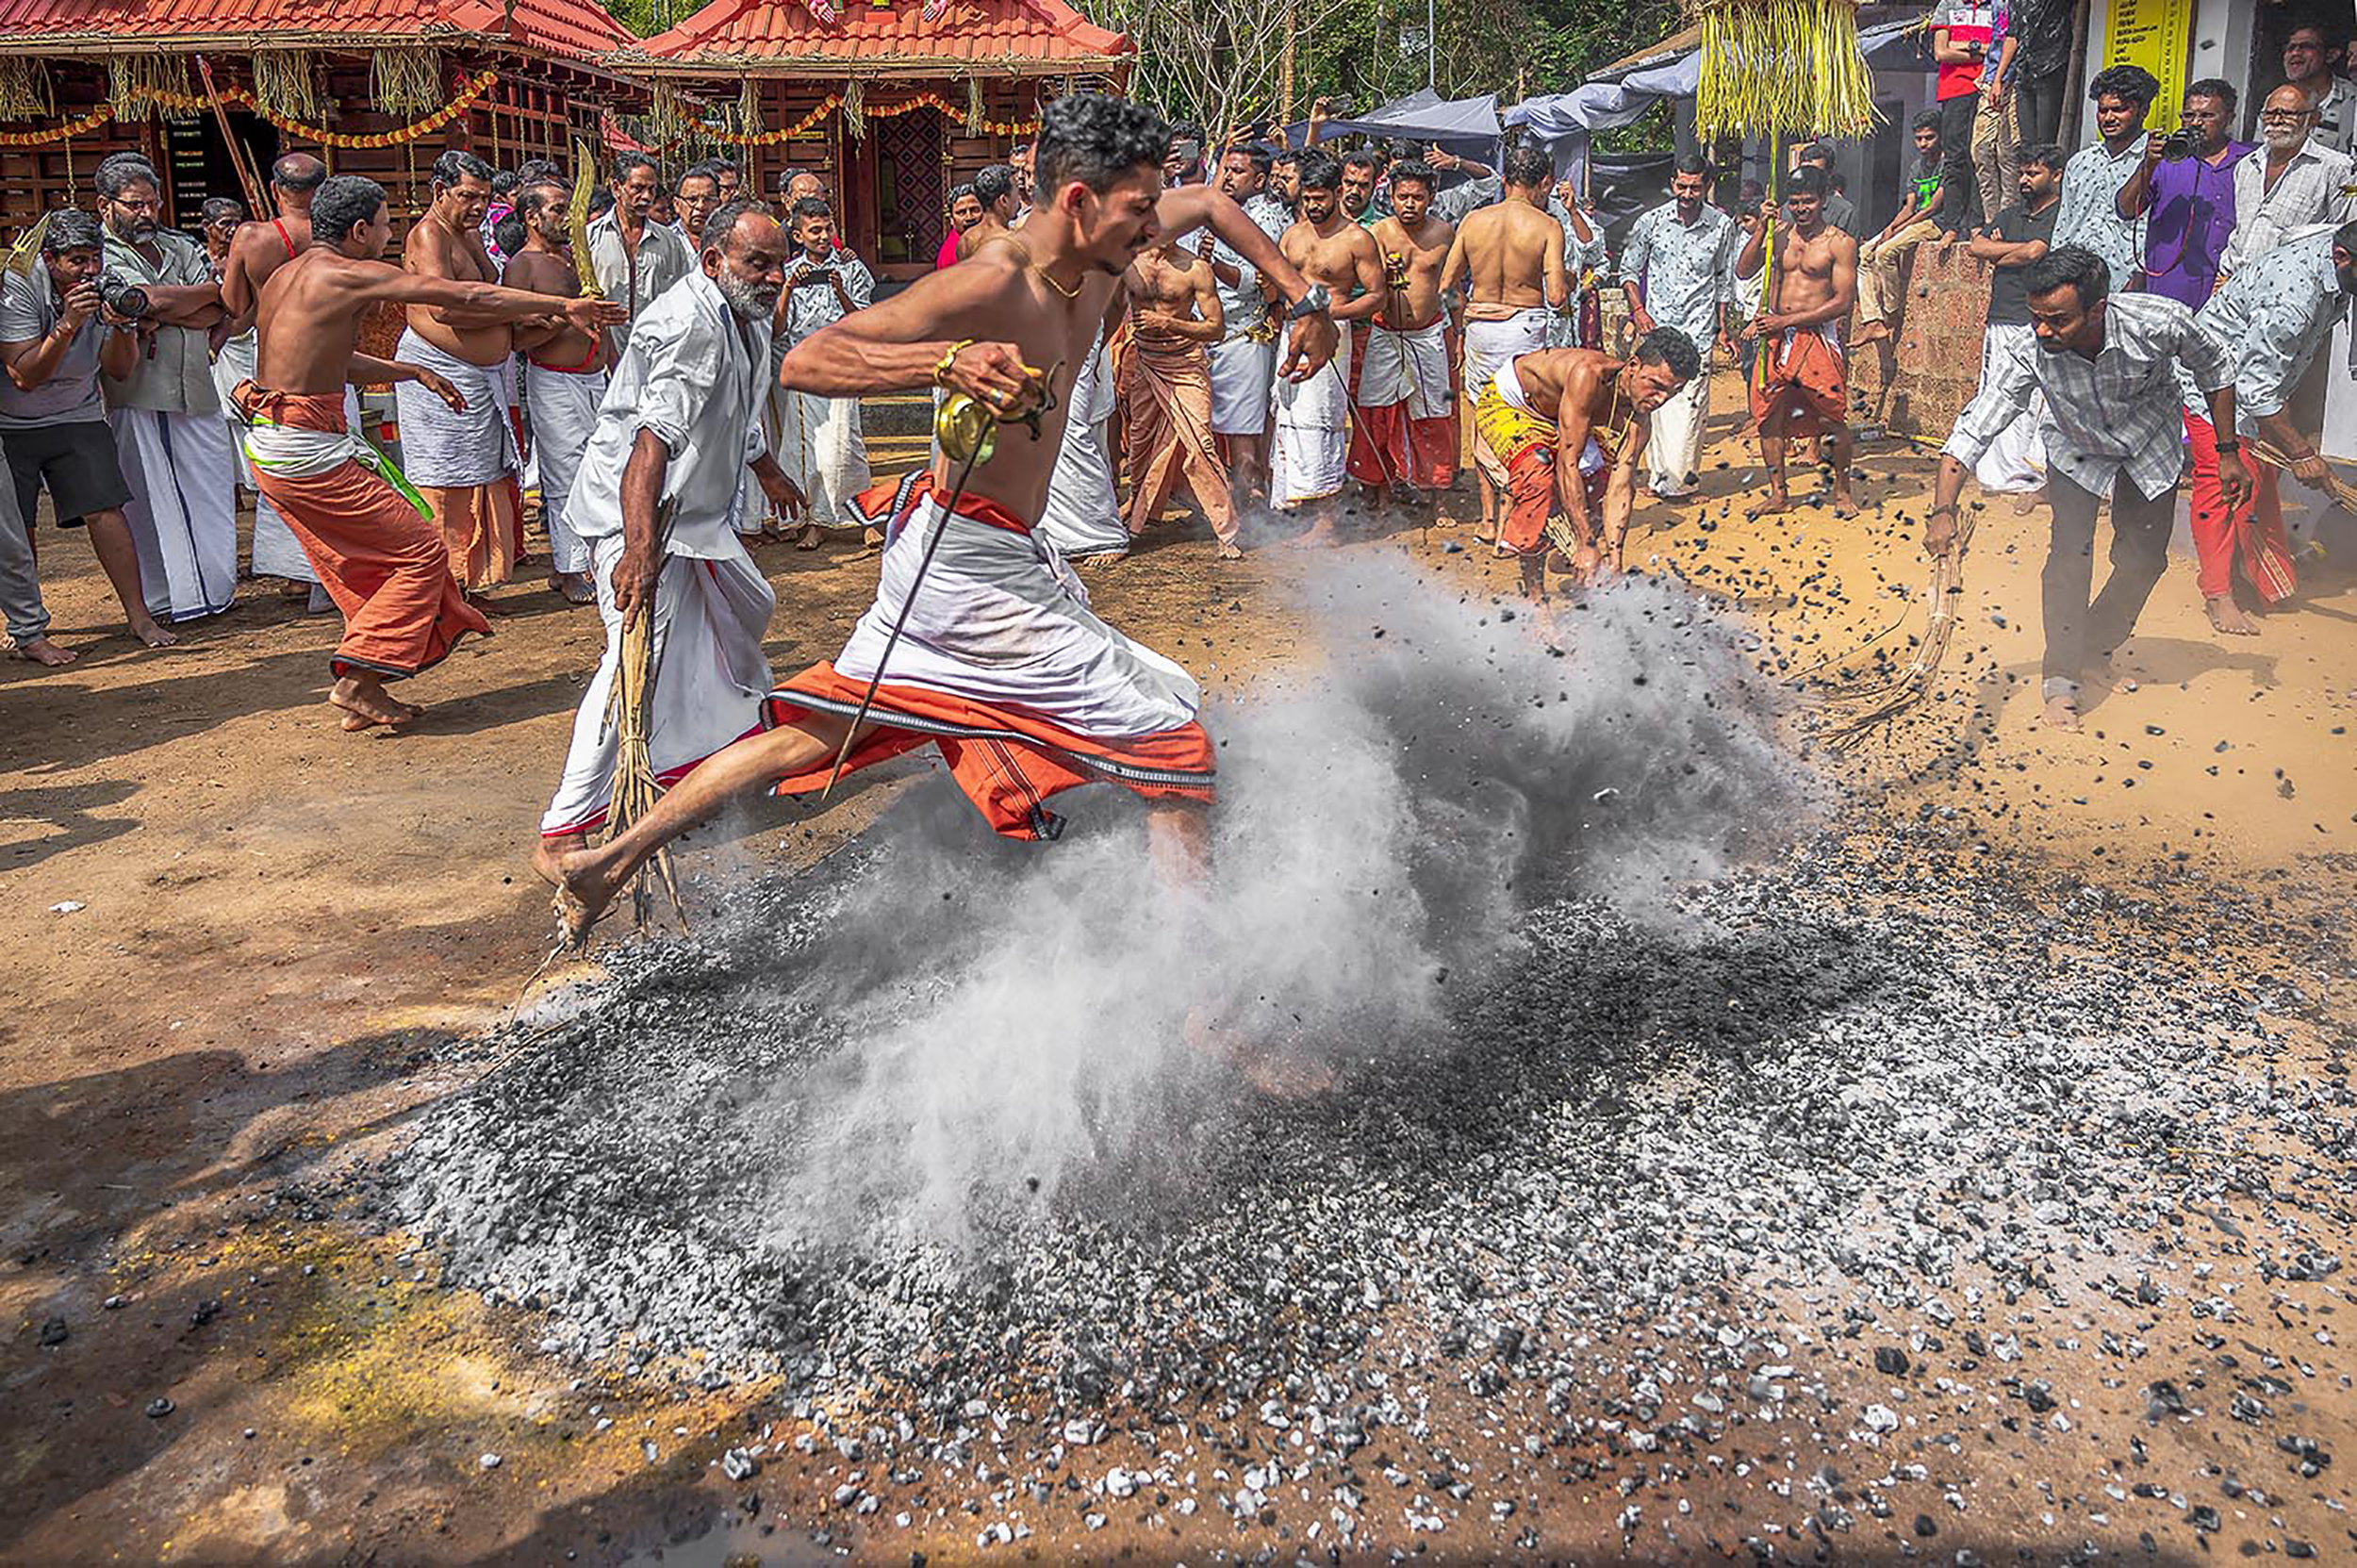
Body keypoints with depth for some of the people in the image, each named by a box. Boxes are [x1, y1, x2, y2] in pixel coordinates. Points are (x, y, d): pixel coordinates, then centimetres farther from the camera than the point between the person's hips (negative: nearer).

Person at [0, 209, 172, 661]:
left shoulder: (105, 286, -7)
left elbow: (119, 369, -3)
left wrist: (122, 327, -22)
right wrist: (67, 326, -35)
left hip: (76, 417, 3)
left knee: (105, 511, -8)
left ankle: (139, 616, -3)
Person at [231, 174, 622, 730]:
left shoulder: (284, 276, 17)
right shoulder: (351, 275, -11)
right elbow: (467, 297, -10)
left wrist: (410, 371, 30)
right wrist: (564, 306, -5)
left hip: (268, 447, 10)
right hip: (310, 451, -10)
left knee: (360, 568, 17)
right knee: (421, 552, 0)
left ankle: (365, 696, 21)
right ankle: (356, 680, -1)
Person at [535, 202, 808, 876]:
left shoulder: (748, 317, 8)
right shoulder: (688, 326, -26)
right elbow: (654, 438, -39)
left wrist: (768, 471, 44)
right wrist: (639, 548, -49)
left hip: (698, 509, 10)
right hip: (638, 513, -10)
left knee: (747, 609, 27)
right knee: (642, 656, -21)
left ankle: (739, 730, 56)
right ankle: (564, 832, -21)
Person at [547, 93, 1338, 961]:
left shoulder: (1098, 254, 4)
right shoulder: (991, 282, -22)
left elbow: (1211, 202, 24)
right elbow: (805, 361, -25)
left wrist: (1301, 298, 18)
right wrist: (948, 360, -39)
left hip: (953, 553, 9)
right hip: (974, 560, -9)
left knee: (829, 723, 17)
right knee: (1172, 741, -4)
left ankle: (611, 859, 25)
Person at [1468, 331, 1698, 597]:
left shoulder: (1636, 420, -18)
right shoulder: (1590, 375, -40)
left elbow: (1620, 488, -19)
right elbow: (1567, 463, -41)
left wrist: (1614, 561, -29)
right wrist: (1585, 545, -40)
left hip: (1552, 420, 8)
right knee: (1539, 475, -31)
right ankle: (1534, 592, -19)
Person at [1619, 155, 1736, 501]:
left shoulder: (1722, 226, 4)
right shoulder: (1651, 222, 1)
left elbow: (1724, 280, 14)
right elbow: (1628, 270, 11)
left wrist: (1722, 329, 13)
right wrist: (1638, 310, -3)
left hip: (1697, 330, 0)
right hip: (1655, 326, 0)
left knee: (1690, 404, -6)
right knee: (1654, 400, 0)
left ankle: (1680, 476, 1)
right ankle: (1659, 474, 9)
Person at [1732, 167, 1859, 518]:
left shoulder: (1840, 243, -3)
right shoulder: (1781, 235, 11)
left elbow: (1842, 302, -9)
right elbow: (1743, 269, 5)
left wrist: (1786, 320, -13)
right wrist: (1761, 229, -8)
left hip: (1818, 336, -4)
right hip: (1777, 337, 4)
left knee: (1833, 419, -5)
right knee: (1769, 414, 2)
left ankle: (1842, 492, 11)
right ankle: (1778, 493, 13)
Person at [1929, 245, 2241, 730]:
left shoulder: (2160, 323, -35)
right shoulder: (2035, 353, -35)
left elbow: (2214, 371, -13)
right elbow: (1974, 427, -34)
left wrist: (2228, 452, -8)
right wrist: (1943, 510, -45)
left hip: (2151, 446, 1)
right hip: (2077, 450, -1)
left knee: (2144, 559, 5)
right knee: (2070, 554, -16)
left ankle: (2098, 645, 33)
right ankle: (2062, 676, -1)